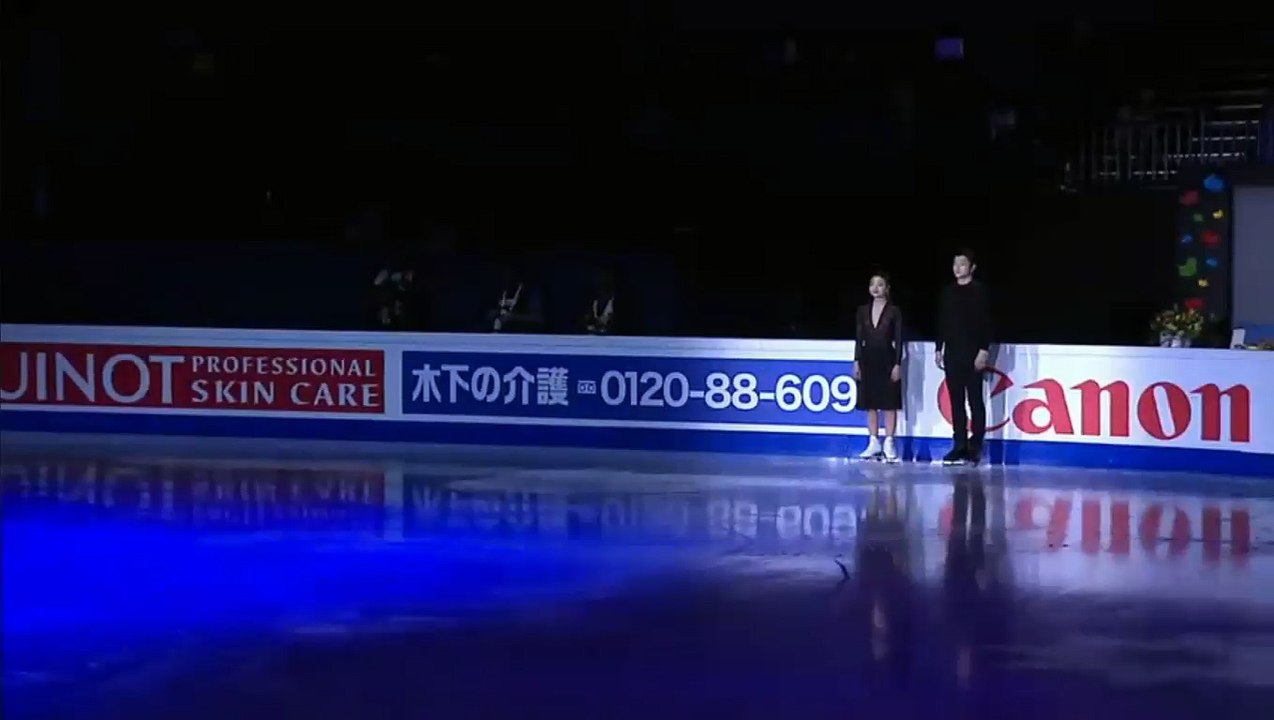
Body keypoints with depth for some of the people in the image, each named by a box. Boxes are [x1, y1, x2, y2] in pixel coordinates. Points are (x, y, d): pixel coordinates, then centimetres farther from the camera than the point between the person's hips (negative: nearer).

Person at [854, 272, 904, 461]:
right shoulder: (863, 311, 6)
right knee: (870, 404, 6)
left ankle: (889, 443, 3)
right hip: (868, 360, 4)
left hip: (887, 360, -4)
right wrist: (856, 362, 2)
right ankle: (873, 442, 12)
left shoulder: (894, 312, -3)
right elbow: (859, 339, 8)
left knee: (889, 403, -2)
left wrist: (897, 364, -10)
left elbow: (898, 340, -4)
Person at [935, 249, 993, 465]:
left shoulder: (979, 291, -4)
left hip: (972, 353, -5)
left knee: (975, 400, -2)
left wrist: (984, 350, -14)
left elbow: (986, 323, -8)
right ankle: (959, 445, 8)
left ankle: (975, 447, -1)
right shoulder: (947, 292, 11)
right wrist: (939, 349, 11)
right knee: (956, 401, 5)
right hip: (952, 353, 5)